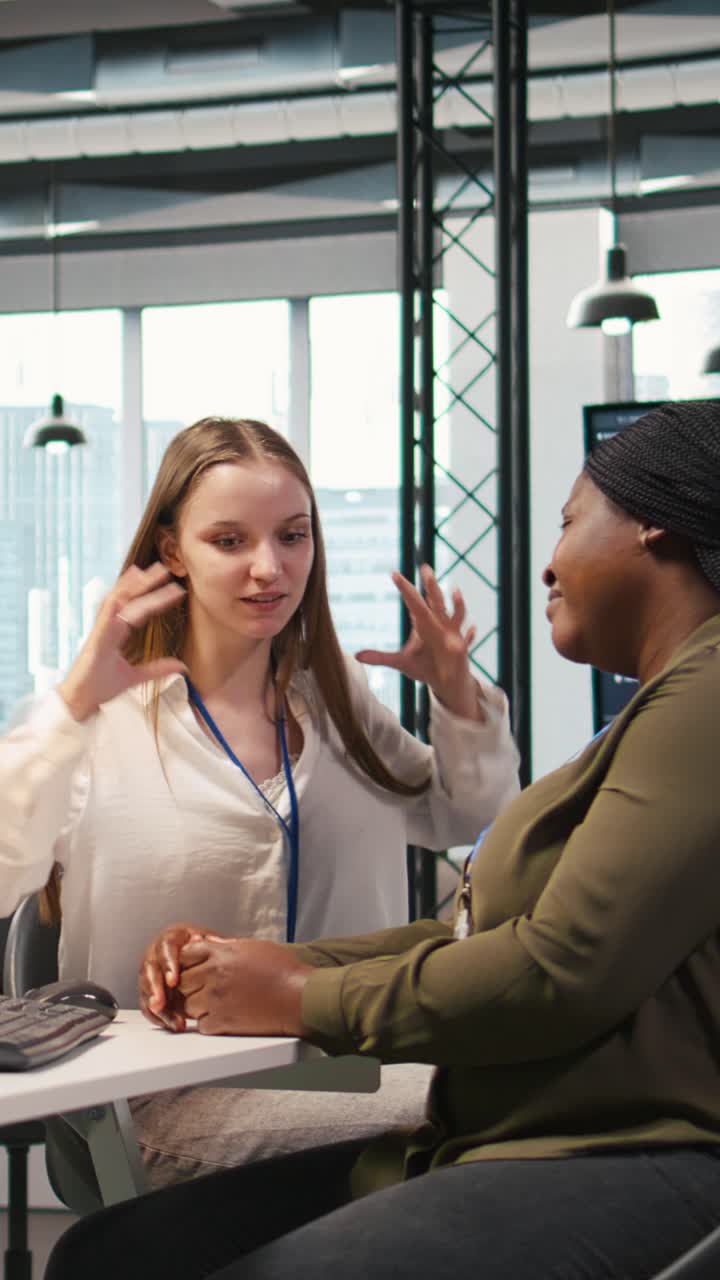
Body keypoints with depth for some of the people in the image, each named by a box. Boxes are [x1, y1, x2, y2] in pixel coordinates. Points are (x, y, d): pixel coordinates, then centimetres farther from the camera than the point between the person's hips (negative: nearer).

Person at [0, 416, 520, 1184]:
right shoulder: (103, 720, -7)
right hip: (174, 1099, -6)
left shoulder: (334, 697, 12)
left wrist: (456, 694, 7)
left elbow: (463, 818, 25)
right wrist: (71, 708, -30)